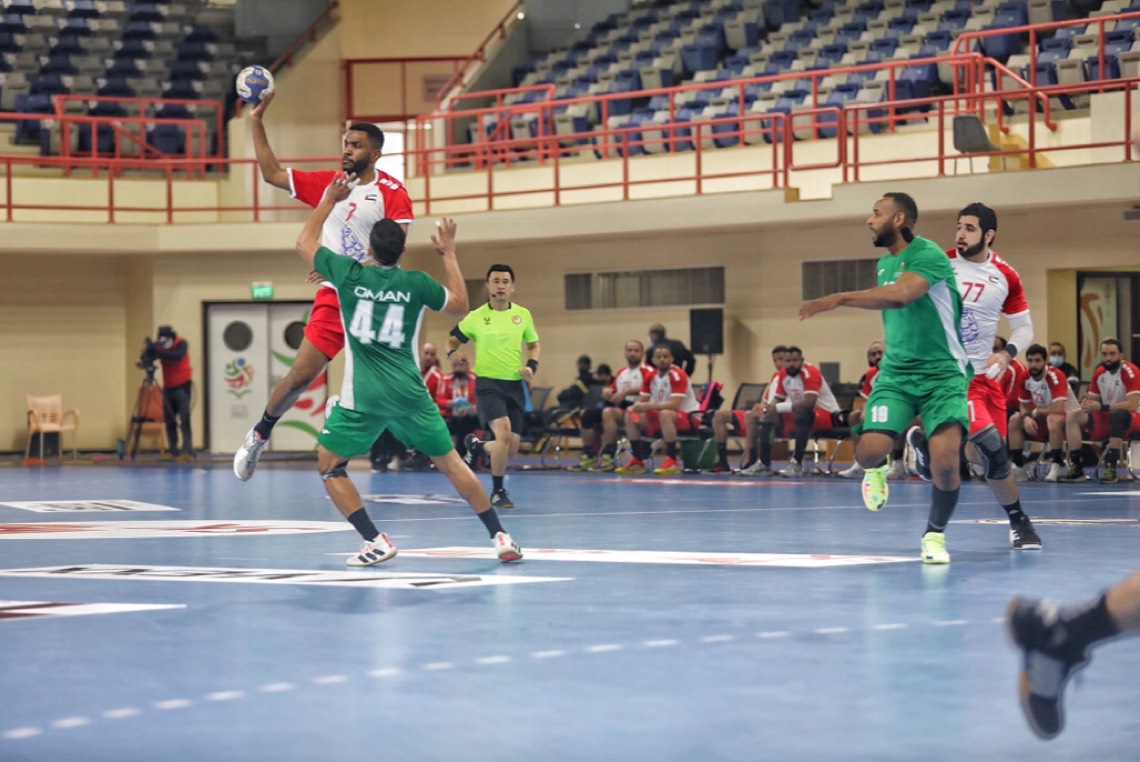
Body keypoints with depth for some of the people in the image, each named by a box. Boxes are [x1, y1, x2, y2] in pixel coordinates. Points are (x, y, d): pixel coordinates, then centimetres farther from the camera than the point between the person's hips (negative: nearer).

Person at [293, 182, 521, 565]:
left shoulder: (349, 274, -1)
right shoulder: (416, 283, 1)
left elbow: (304, 243, 16)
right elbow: (460, 305, 18)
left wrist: (329, 200, 26)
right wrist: (449, 254, 25)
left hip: (362, 396, -2)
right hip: (409, 391, 2)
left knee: (329, 466, 11)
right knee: (449, 461, 13)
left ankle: (375, 541, -3)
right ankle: (499, 536, 11)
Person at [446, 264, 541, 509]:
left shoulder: (523, 314, 5)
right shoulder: (476, 317, -2)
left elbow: (534, 344, 19)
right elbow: (453, 339, 11)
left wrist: (532, 366, 0)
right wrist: (452, 354, -11)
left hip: (514, 385, 4)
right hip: (488, 383, -4)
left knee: (511, 450, 2)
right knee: (503, 432, -26)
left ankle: (476, 446, 37)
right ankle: (497, 491, -8)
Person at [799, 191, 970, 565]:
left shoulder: (928, 255, -14)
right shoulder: (884, 264, 11)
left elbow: (900, 296, -32)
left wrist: (838, 299, -32)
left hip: (943, 373, -5)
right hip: (896, 373, 6)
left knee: (945, 461, -18)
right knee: (869, 451, -15)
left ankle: (935, 535, 6)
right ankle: (876, 471, 24)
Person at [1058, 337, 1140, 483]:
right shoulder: (1099, 372, 2)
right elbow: (1092, 399, 10)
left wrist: (1102, 407, -32)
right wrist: (1087, 404, -17)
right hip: (1106, 418, 7)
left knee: (1117, 415, -40)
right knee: (1073, 418, -11)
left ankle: (1112, 469, -40)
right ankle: (1076, 468, -17)